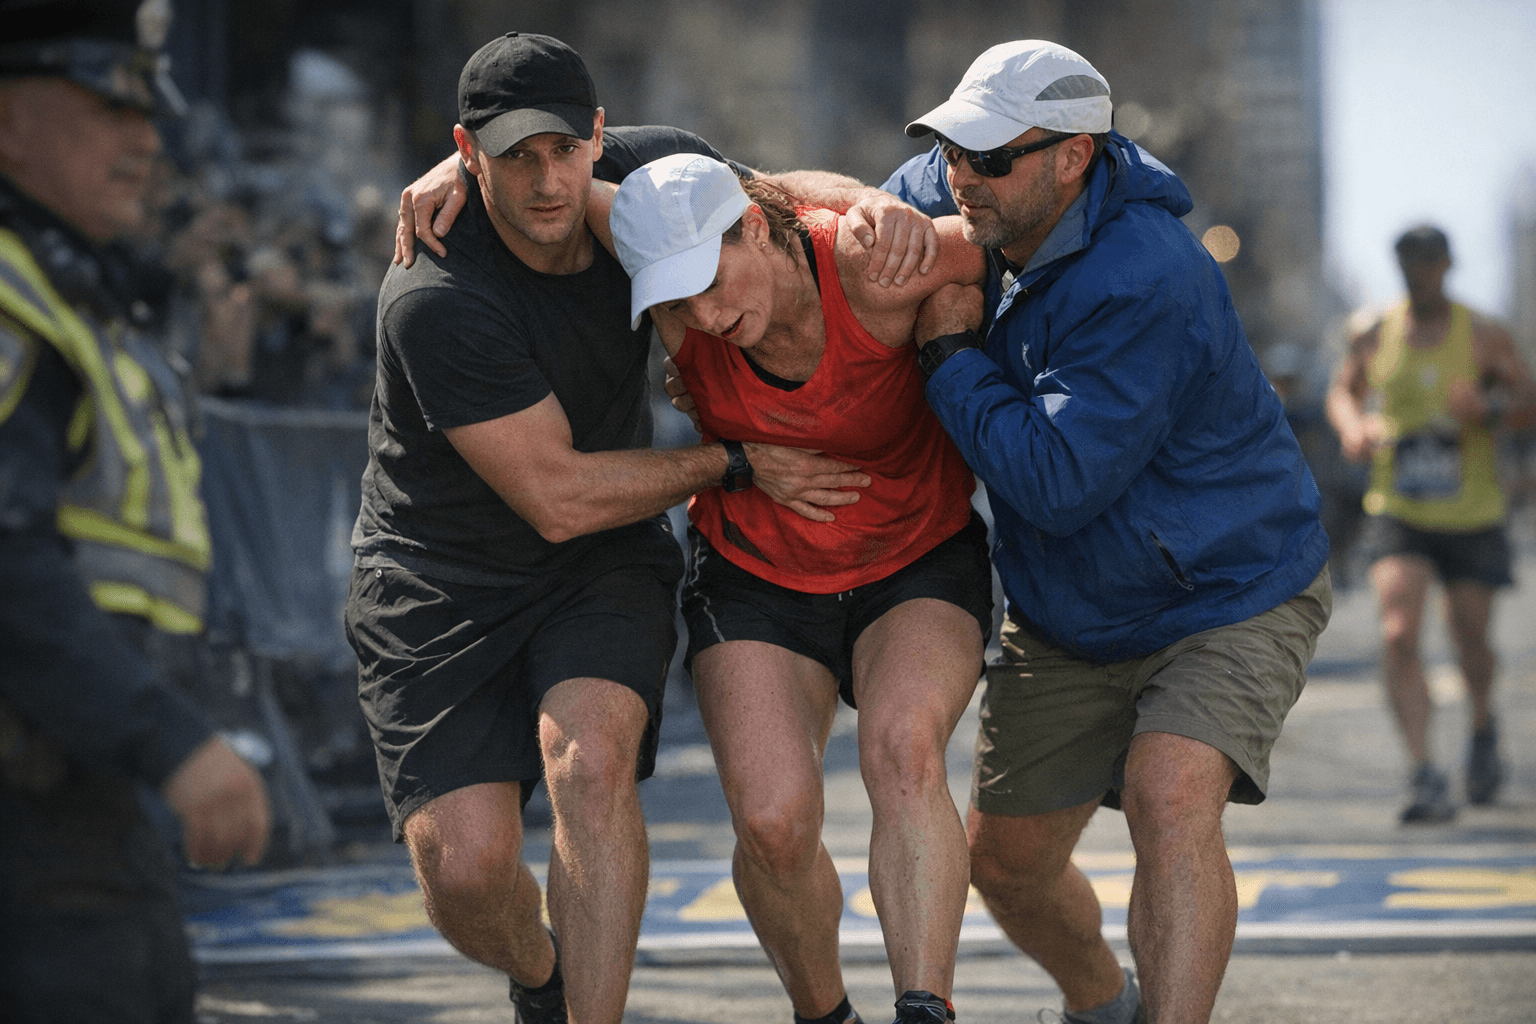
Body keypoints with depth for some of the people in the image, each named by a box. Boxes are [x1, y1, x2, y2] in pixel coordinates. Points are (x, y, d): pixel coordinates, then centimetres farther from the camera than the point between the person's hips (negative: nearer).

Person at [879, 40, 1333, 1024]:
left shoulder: (1145, 281, -32)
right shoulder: (980, 206, -7)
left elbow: (1054, 480, -34)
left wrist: (950, 354, -24)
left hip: (1229, 600, -8)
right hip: (1065, 624, 8)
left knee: (1172, 802, -34)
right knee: (1006, 861, 14)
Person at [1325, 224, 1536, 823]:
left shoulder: (1484, 338, -4)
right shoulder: (1375, 337, 2)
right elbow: (1343, 391, 17)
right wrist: (1352, 426, -6)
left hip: (1473, 517, 0)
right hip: (1397, 513, 0)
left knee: (1470, 638, 10)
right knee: (1398, 634, -18)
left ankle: (1483, 726, 45)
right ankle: (1424, 775, -19)